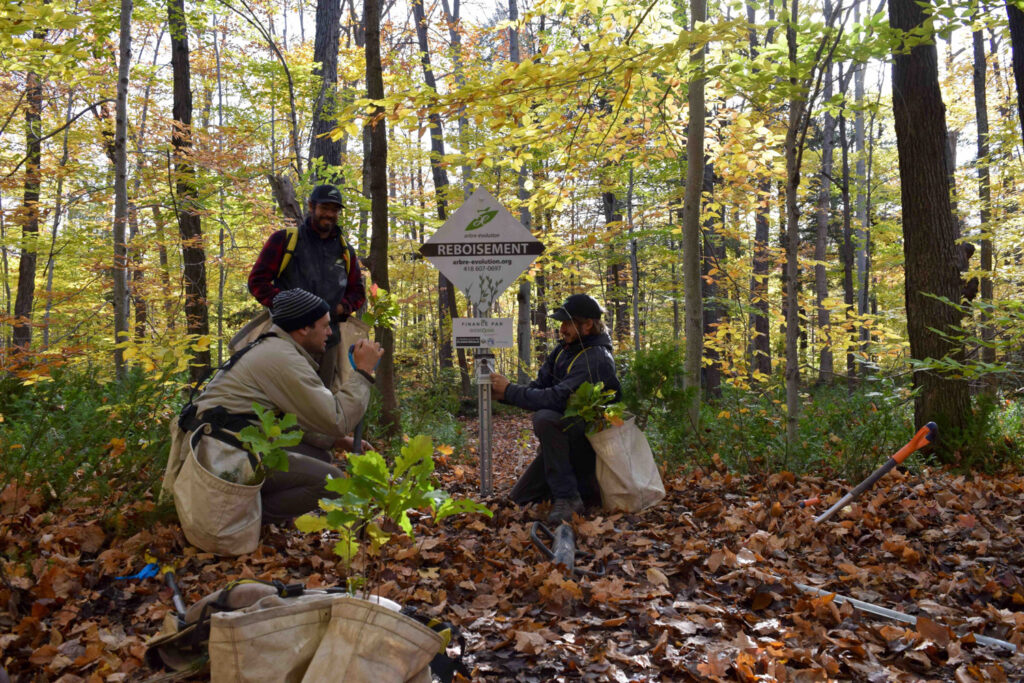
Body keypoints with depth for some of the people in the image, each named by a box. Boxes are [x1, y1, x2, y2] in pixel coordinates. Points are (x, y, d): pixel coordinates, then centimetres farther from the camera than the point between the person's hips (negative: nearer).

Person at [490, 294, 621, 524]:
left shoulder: (596, 359, -22)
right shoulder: (564, 350, 6)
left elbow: (558, 398, -31)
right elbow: (539, 386, 2)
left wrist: (510, 390, -24)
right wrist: (504, 393, -17)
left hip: (591, 440, -9)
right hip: (567, 439, 9)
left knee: (545, 418, -36)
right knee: (519, 499, 9)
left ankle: (568, 497, -26)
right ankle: (586, 487, 22)